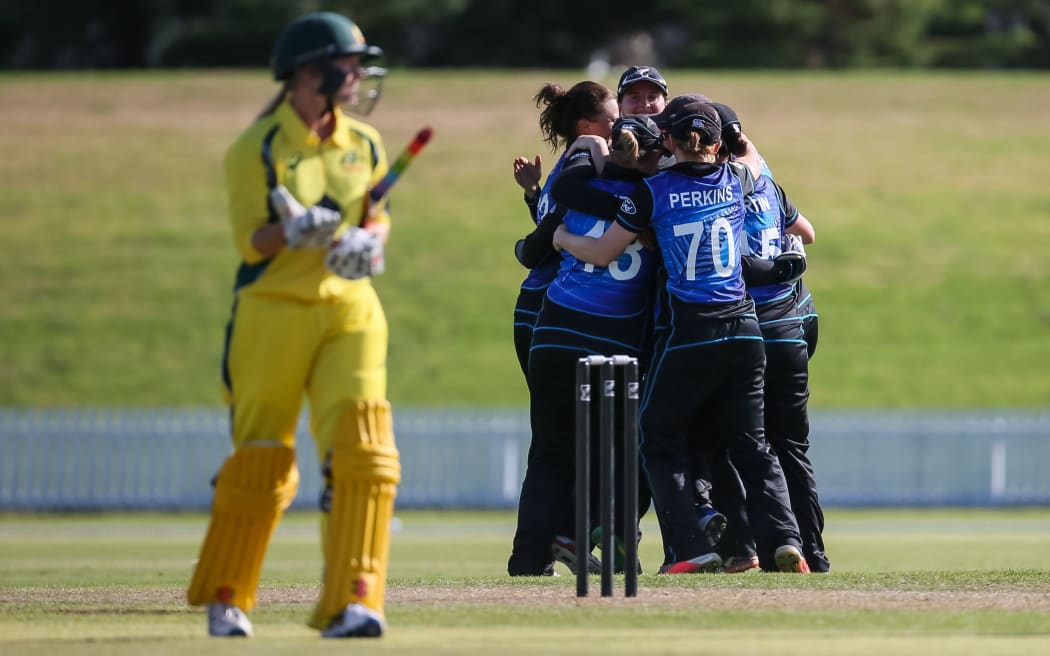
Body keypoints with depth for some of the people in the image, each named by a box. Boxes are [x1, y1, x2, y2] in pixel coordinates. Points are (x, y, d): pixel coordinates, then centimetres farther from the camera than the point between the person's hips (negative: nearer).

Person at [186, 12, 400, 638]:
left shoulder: (364, 145, 8)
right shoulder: (257, 148, -7)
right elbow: (251, 242, -11)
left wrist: (369, 242, -7)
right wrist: (291, 231, -31)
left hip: (349, 309, 4)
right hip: (273, 310, -4)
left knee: (362, 447, -14)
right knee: (261, 460, 2)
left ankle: (353, 601, -16)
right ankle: (225, 597, 22)